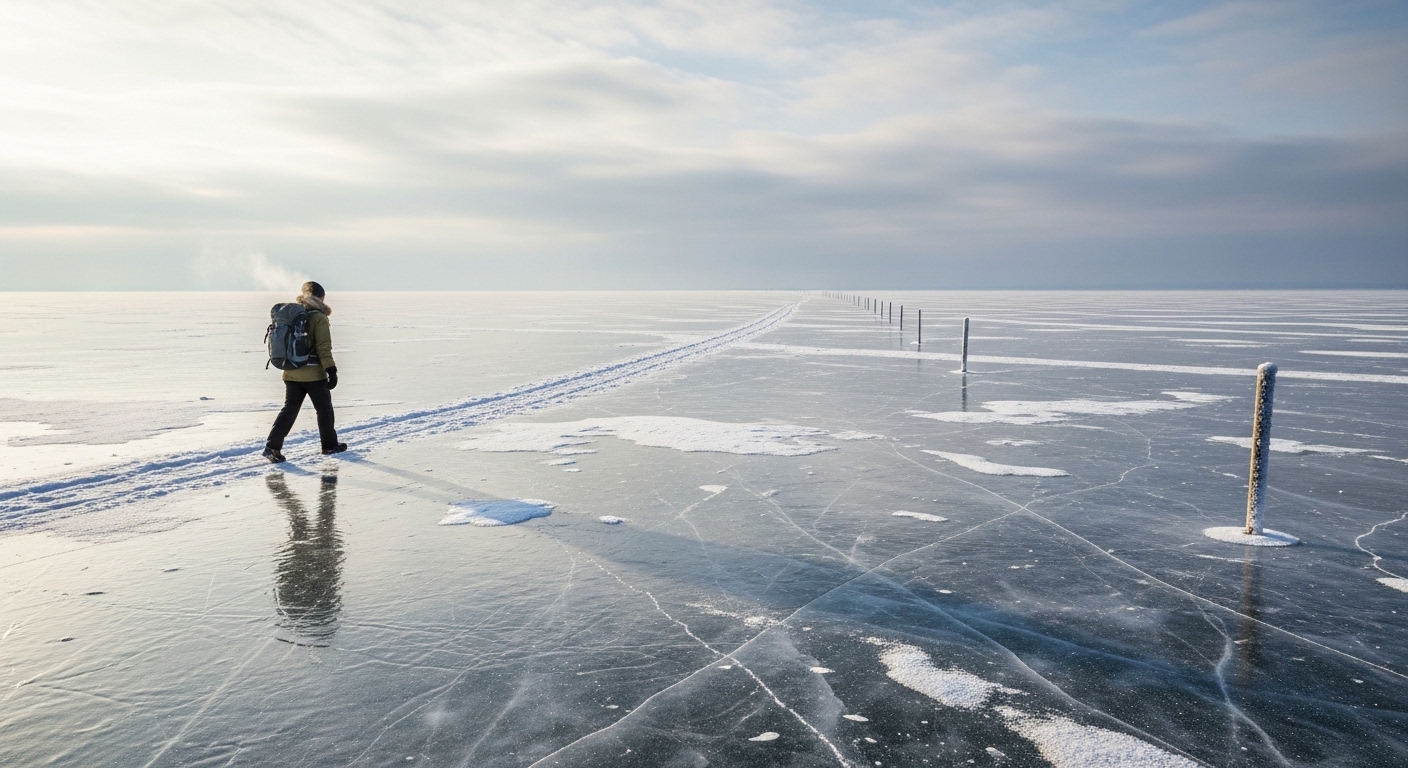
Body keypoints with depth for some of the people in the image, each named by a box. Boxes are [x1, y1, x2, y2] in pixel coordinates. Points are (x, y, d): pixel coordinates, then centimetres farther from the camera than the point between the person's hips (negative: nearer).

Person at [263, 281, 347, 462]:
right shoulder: (319, 318, -10)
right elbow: (324, 348, -16)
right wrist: (331, 370, -15)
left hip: (291, 374, 6)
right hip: (314, 374, -6)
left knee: (289, 410, 8)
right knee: (324, 409, 11)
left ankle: (272, 446, -4)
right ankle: (330, 445, 21)